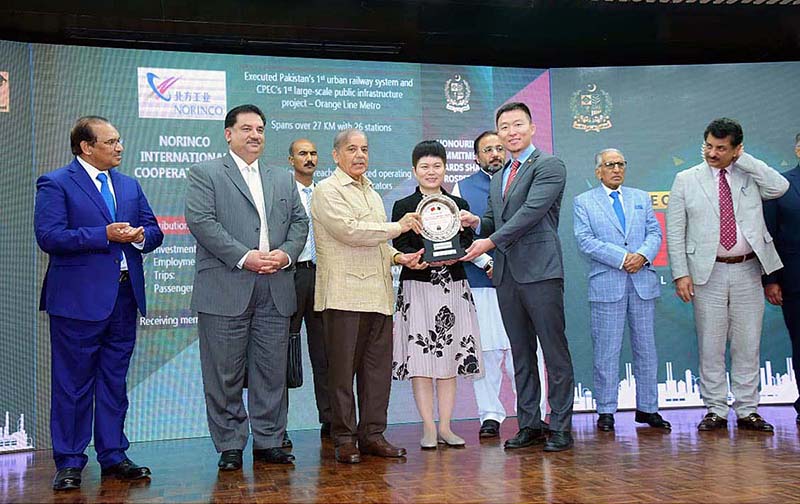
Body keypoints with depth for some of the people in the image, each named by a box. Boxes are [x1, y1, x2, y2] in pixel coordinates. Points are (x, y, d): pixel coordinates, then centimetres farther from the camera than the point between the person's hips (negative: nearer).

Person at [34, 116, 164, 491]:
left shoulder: (130, 186, 16)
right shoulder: (55, 184, -4)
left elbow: (154, 230, 15)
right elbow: (48, 236, -15)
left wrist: (140, 236, -8)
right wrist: (104, 235, -18)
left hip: (125, 296, 6)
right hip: (78, 299, -6)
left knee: (115, 381, 13)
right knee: (72, 384, 3)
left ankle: (113, 456, 23)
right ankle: (69, 463, 14)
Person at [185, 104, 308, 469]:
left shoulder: (283, 179, 20)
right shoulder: (205, 173, 3)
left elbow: (299, 222, 16)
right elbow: (200, 221, -9)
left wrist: (286, 253, -5)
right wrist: (244, 257, -15)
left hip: (275, 291, 5)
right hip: (225, 289, -4)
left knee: (272, 371, 8)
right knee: (225, 373, 2)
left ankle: (268, 442, 19)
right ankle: (230, 446, 13)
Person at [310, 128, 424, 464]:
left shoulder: (371, 193, 24)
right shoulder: (327, 191, -2)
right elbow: (350, 231, -15)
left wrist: (399, 257, 8)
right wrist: (398, 228, -8)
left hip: (378, 295, 7)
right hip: (344, 295, -7)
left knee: (378, 367, 7)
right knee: (342, 369, -1)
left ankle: (372, 434, 16)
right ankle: (344, 438, 8)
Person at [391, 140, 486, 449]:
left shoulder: (458, 204, 12)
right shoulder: (403, 206, 4)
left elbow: (469, 243, 7)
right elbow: (400, 250, -4)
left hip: (453, 289, 3)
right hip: (418, 288, -3)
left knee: (450, 358, 5)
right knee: (420, 359, -3)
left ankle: (445, 426, 13)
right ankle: (428, 428, 6)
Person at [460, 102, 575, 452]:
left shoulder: (549, 166, -3)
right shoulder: (497, 179, 22)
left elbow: (532, 211, -14)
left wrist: (491, 241, -15)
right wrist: (477, 222, 1)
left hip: (540, 271, -7)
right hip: (506, 275, 8)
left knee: (555, 353, -2)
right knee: (521, 355, 11)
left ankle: (560, 427, 5)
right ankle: (529, 424, 19)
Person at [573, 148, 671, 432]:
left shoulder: (641, 198, 18)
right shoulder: (583, 202, 6)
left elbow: (655, 233, 10)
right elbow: (585, 240, -6)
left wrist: (643, 255, -11)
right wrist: (622, 258, -15)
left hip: (643, 282, 4)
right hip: (606, 285, -4)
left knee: (646, 348, 8)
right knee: (606, 351, -1)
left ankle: (647, 409, 17)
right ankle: (606, 411, 7)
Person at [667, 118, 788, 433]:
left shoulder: (750, 175, 7)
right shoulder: (687, 180, 3)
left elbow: (780, 187, -12)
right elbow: (675, 232, 1)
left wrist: (743, 159, -8)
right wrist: (681, 274, -8)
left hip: (748, 271, 1)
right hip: (708, 273, -1)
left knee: (748, 345, 7)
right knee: (710, 345, 4)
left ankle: (747, 411, 17)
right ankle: (716, 411, 14)